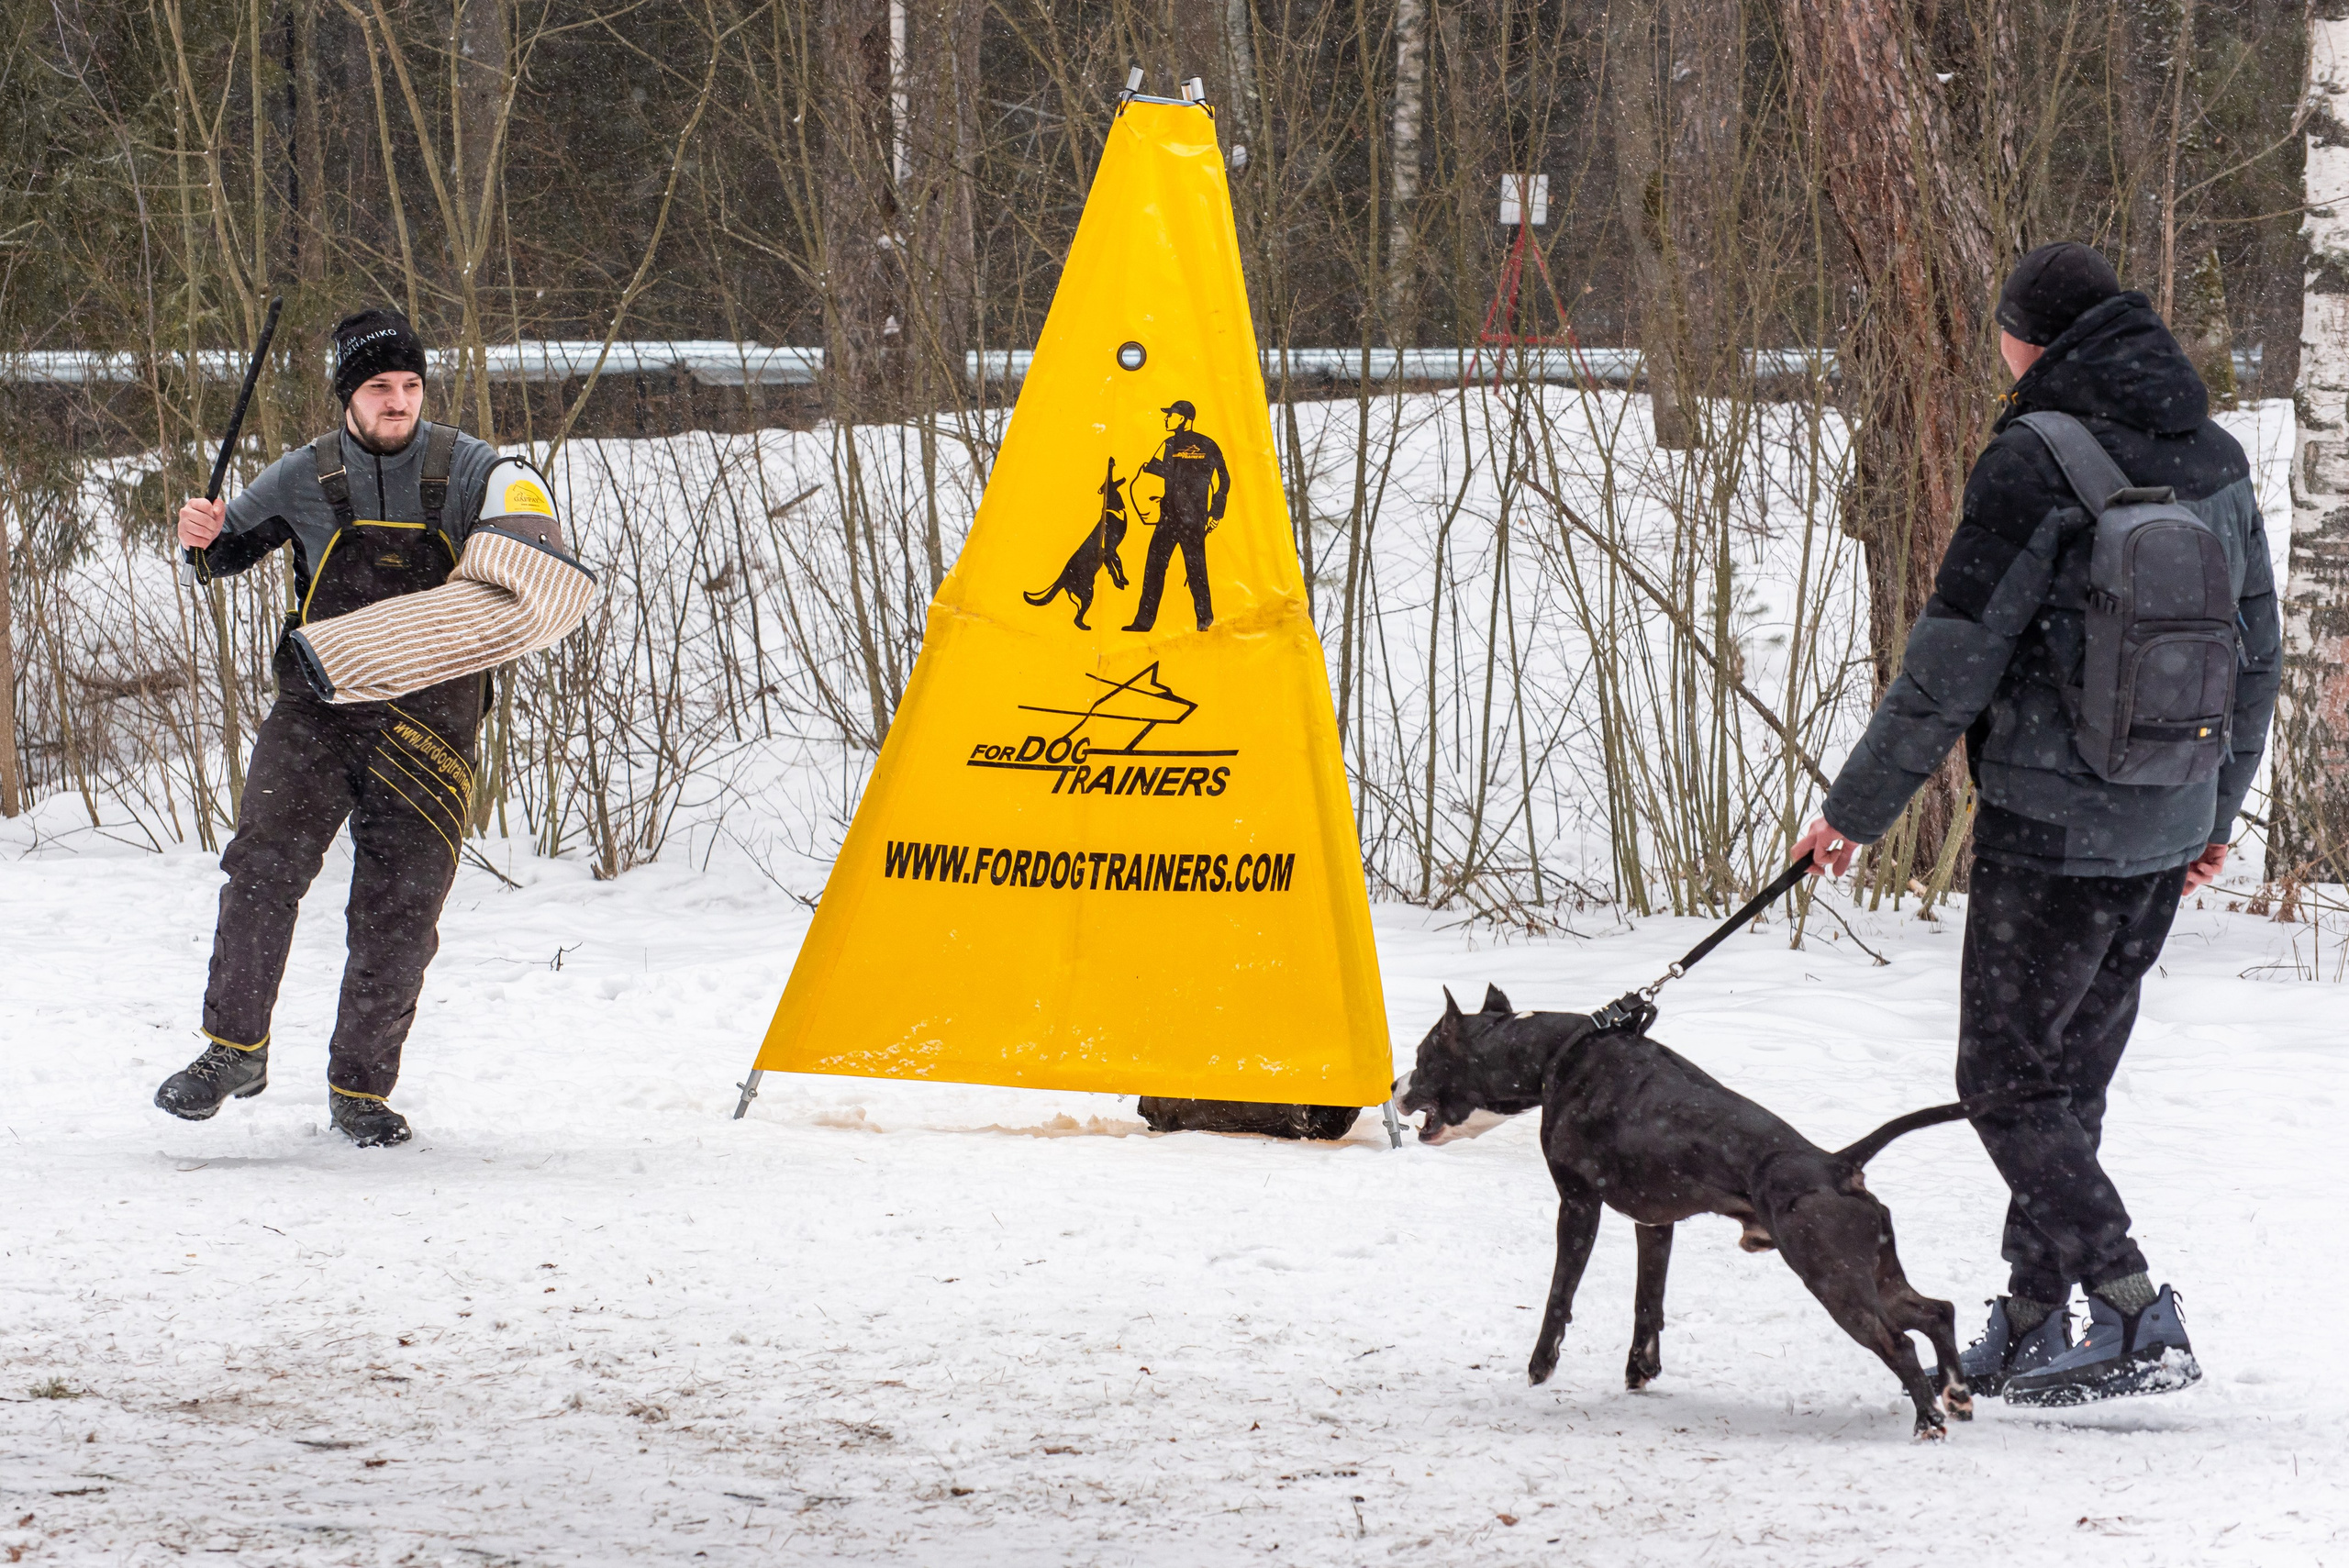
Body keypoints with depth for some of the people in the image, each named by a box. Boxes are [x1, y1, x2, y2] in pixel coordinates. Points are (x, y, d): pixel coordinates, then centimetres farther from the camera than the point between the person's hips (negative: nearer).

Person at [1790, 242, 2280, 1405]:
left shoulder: (2038, 460, -15)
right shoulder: (2214, 459, 8)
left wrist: (1855, 810, -6)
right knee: (2073, 1077, 17)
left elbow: (1953, 663, -15)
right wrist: (2217, 807, 30)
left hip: (2052, 826, -8)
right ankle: (2030, 1329, 21)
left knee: (2008, 1081, 1)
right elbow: (2256, 655, 17)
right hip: (2167, 829, 8)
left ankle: (2135, 1320, -10)